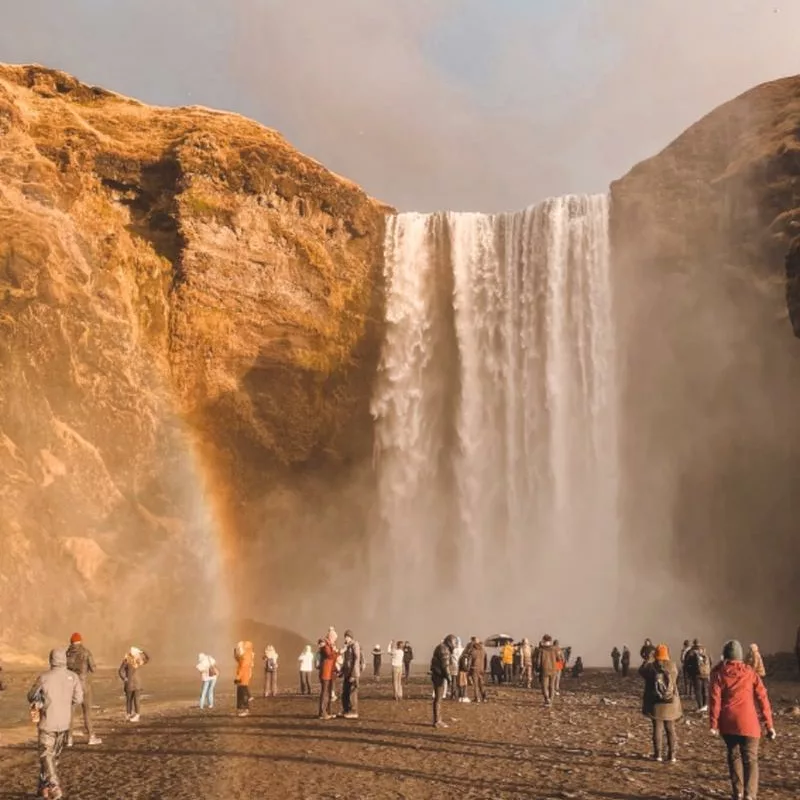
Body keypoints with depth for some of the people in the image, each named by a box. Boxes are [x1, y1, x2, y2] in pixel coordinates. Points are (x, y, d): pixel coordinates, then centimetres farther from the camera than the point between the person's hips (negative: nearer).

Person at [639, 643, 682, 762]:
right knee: (671, 729, 10)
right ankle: (672, 755, 9)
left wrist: (649, 658, 14)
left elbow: (641, 671, 10)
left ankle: (658, 754, 6)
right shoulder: (673, 667, -6)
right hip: (671, 704, 1)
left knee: (657, 728, 6)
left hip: (656, 704, -1)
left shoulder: (651, 666, -11)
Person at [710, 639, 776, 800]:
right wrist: (769, 724, 3)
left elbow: (715, 699, -6)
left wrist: (713, 723, -5)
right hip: (748, 722, -1)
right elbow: (762, 698, 0)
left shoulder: (718, 673, 1)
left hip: (727, 722, 1)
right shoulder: (750, 672, 3)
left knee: (734, 756, 18)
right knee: (750, 759, 1)